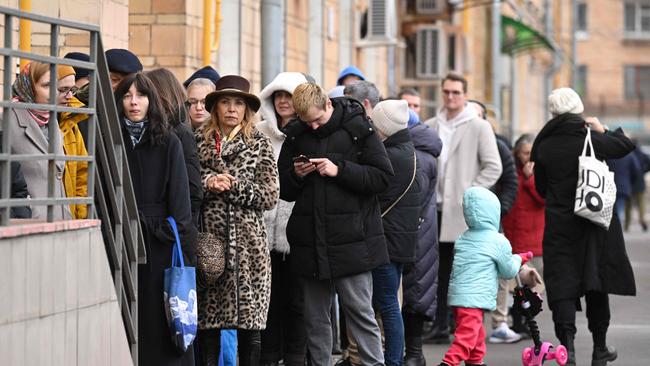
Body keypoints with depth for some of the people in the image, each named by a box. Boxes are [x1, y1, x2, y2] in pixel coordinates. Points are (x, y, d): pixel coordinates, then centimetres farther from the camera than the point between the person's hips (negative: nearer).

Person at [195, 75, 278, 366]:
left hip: (248, 243, 0)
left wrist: (232, 185, -9)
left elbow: (269, 196, 0)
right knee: (207, 322, 0)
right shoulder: (198, 140, 9)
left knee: (249, 325, 1)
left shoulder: (259, 144, 7)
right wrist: (207, 182, -11)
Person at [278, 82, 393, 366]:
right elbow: (283, 190, 15)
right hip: (310, 243, 4)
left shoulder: (358, 129, -3)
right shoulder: (295, 135, 9)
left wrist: (340, 170, -15)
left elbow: (382, 176, -7)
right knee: (315, 317, 10)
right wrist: (295, 175, -7)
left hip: (351, 241, -4)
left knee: (360, 311, -2)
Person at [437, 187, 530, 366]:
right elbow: (509, 271, 4)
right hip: (474, 299, -8)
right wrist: (519, 259, 24)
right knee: (467, 336, -12)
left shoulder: (462, 239, 12)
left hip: (456, 295, 8)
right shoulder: (499, 241, -6)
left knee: (477, 335, 21)